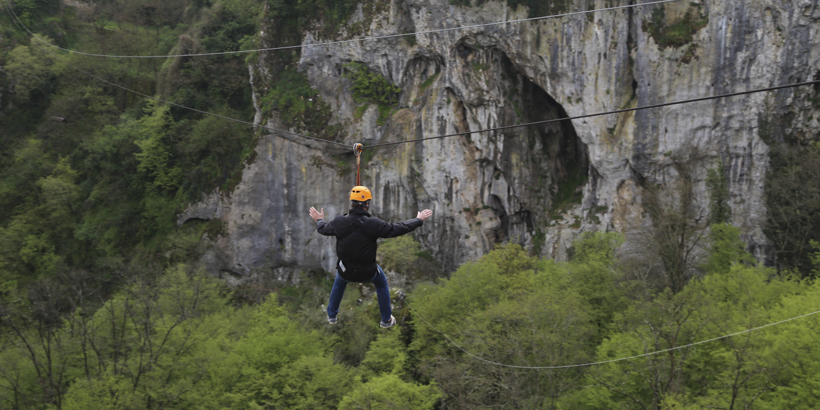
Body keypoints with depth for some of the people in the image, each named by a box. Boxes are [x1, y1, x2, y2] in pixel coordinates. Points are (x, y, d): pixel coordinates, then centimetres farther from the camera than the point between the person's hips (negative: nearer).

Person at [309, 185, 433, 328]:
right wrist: (419, 220, -1)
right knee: (381, 283, 31)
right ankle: (386, 319, 40)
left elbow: (323, 229, 3)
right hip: (368, 272, -2)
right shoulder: (373, 224, -27)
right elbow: (398, 229, -17)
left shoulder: (339, 222, -19)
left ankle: (332, 315, 50)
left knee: (339, 283, 38)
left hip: (346, 271, 2)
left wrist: (319, 220, 28)